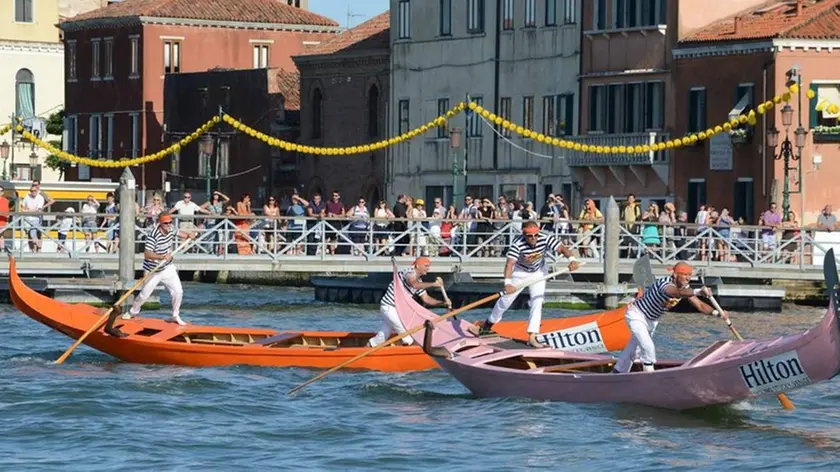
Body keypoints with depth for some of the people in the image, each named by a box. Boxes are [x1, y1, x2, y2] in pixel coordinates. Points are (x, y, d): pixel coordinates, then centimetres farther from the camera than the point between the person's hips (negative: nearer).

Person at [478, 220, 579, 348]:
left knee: (538, 301, -11)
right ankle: (489, 323, 35)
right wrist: (508, 283, -61)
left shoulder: (546, 239, -30)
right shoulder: (517, 244, -36)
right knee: (506, 298, 9)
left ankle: (532, 336, -8)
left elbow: (561, 248, -36)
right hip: (520, 272, -1)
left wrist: (571, 259, -57)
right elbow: (510, 263, -45)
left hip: (538, 272, 1)